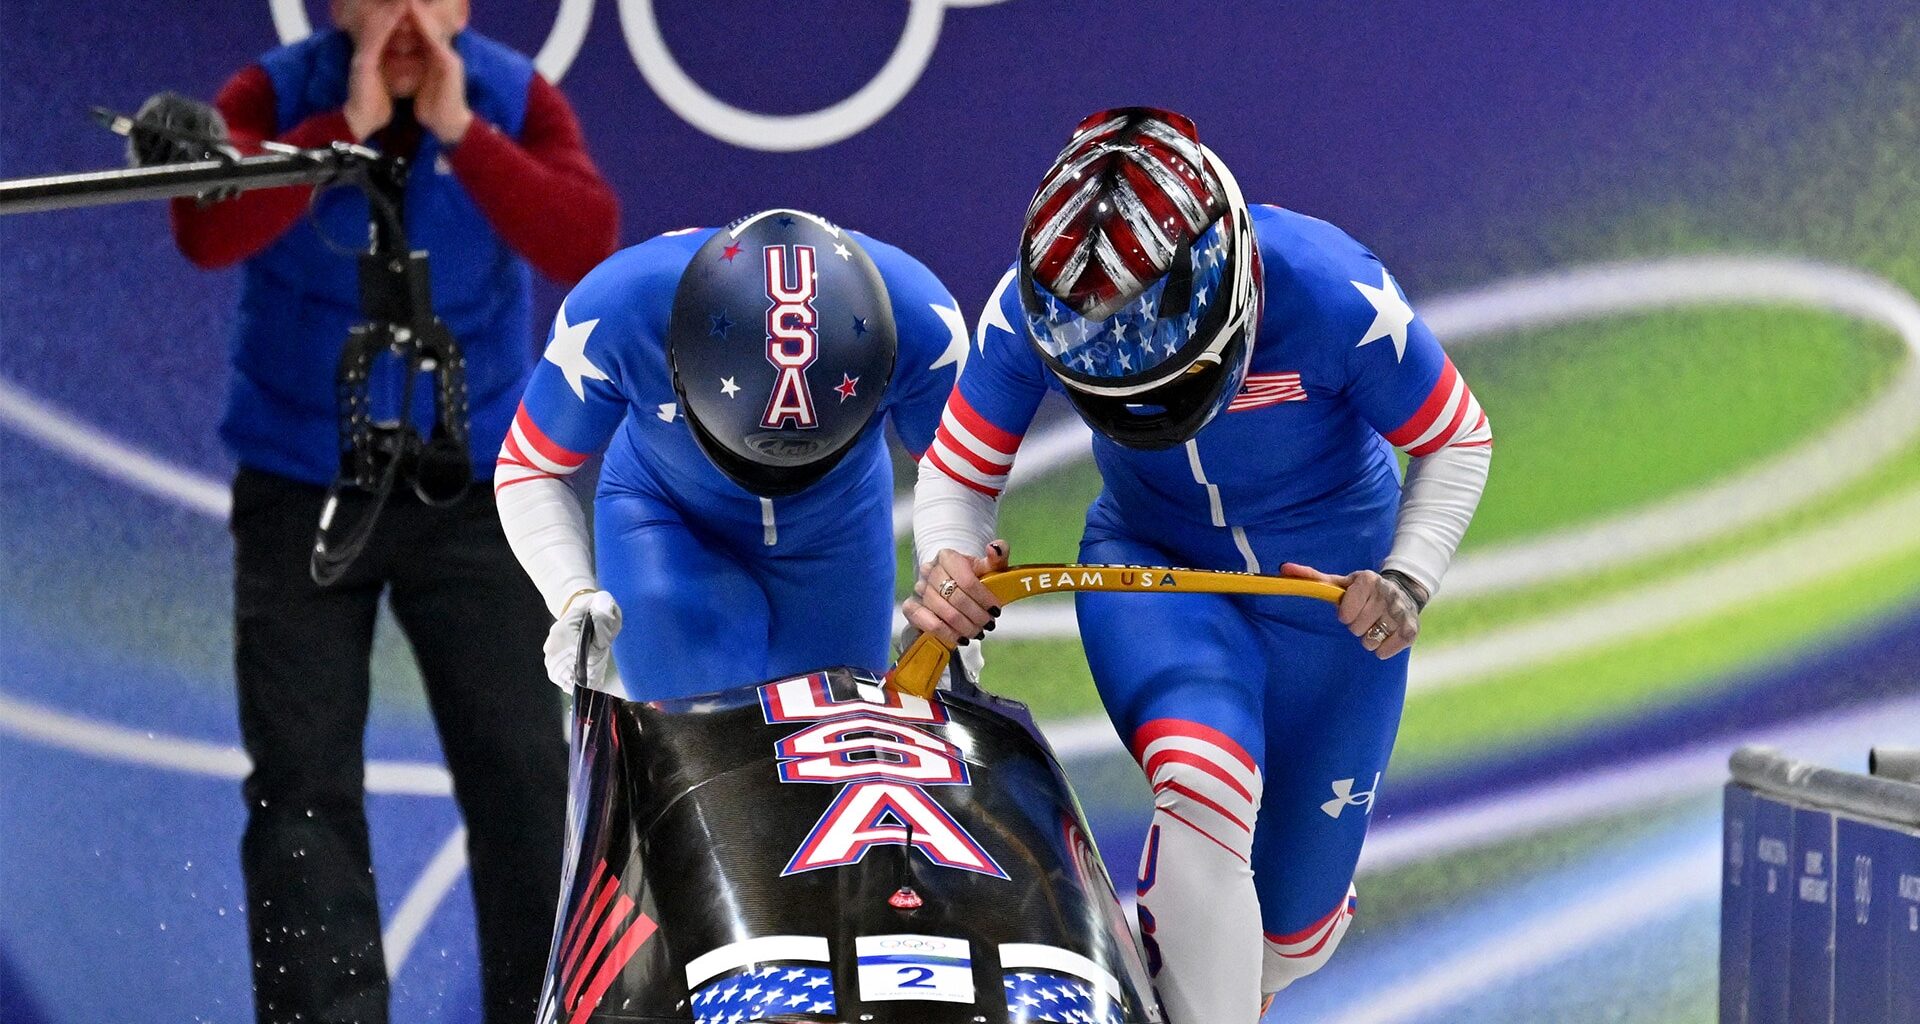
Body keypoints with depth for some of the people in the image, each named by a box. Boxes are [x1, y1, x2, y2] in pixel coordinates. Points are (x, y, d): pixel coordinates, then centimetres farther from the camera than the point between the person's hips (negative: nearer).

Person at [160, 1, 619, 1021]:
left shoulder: (516, 98, -8)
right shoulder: (274, 94, -11)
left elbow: (587, 246, -24)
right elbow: (206, 232, -29)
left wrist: (461, 131, -30)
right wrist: (347, 125, -32)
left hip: (472, 489, 1)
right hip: (300, 490, 0)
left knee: (521, 770, -2)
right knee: (301, 783, -2)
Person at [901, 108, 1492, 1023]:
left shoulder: (1334, 295, -32)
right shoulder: (1032, 310, -26)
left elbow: (1458, 443, -14)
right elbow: (956, 475, -13)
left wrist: (1409, 579, -29)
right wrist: (947, 567, -35)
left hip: (1330, 592, 0)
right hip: (1152, 565, 0)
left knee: (1292, 930, 10)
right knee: (1203, 778, -35)